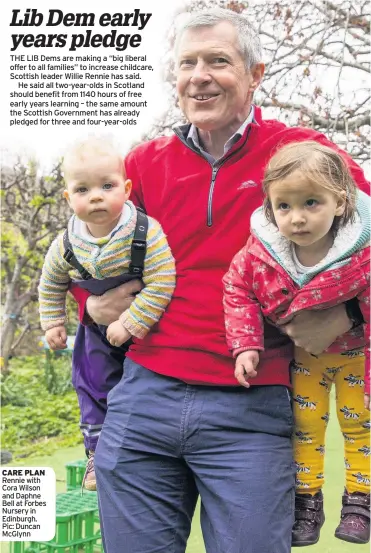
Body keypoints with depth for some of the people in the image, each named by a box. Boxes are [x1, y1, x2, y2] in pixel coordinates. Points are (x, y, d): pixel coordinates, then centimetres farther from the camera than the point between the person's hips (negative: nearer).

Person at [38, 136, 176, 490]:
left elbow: (161, 285, -33)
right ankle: (98, 451, 26)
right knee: (95, 385, 9)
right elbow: (51, 284, 4)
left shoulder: (147, 233, -30)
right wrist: (53, 323, 4)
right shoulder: (66, 246, -16)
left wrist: (130, 323, -31)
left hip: (149, 325, -3)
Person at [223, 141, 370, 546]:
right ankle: (306, 499, 28)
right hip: (303, 353, 2)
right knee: (304, 425, 12)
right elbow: (237, 290, -12)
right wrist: (245, 346, -20)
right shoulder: (259, 253, -28)